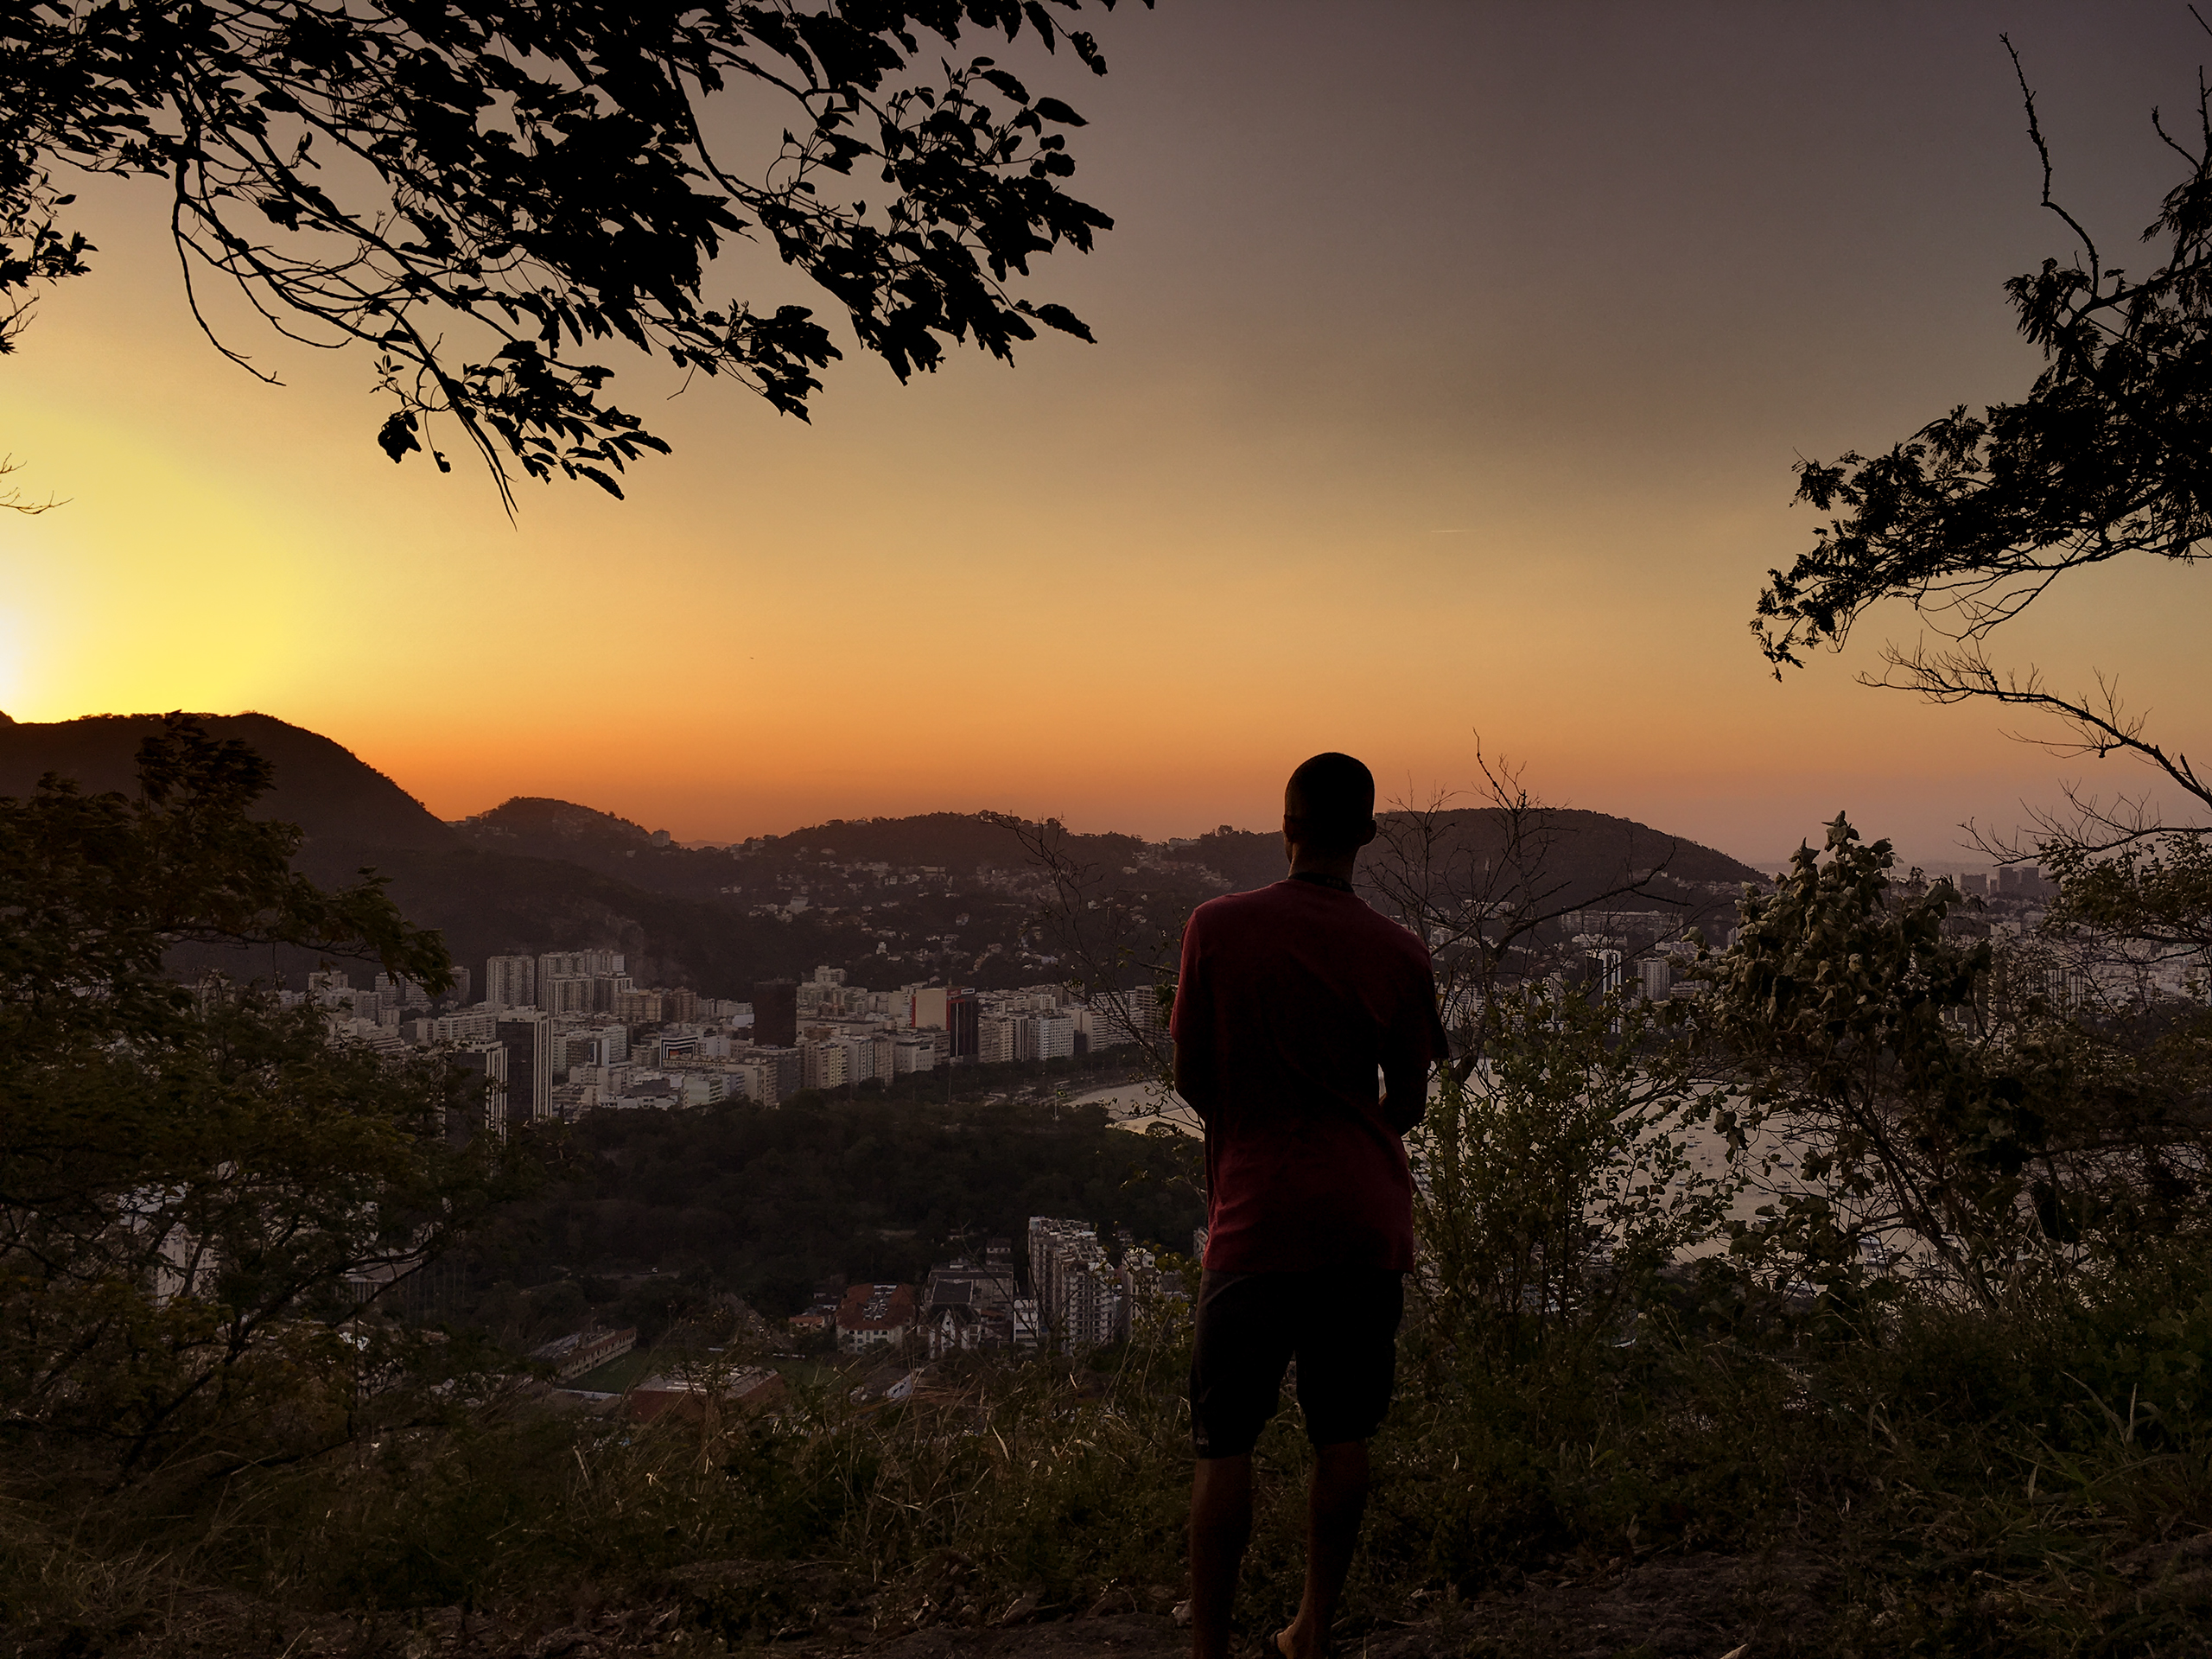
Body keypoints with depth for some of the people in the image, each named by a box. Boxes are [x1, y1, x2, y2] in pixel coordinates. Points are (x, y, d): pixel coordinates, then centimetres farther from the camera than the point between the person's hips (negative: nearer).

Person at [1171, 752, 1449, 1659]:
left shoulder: (1218, 927, -7)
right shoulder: (1400, 953, -2)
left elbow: (1190, 1078, -2)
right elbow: (1409, 1100, 6)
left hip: (1255, 1218, -2)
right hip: (1366, 1219, 3)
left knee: (1224, 1442, 7)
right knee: (1342, 1434, 14)